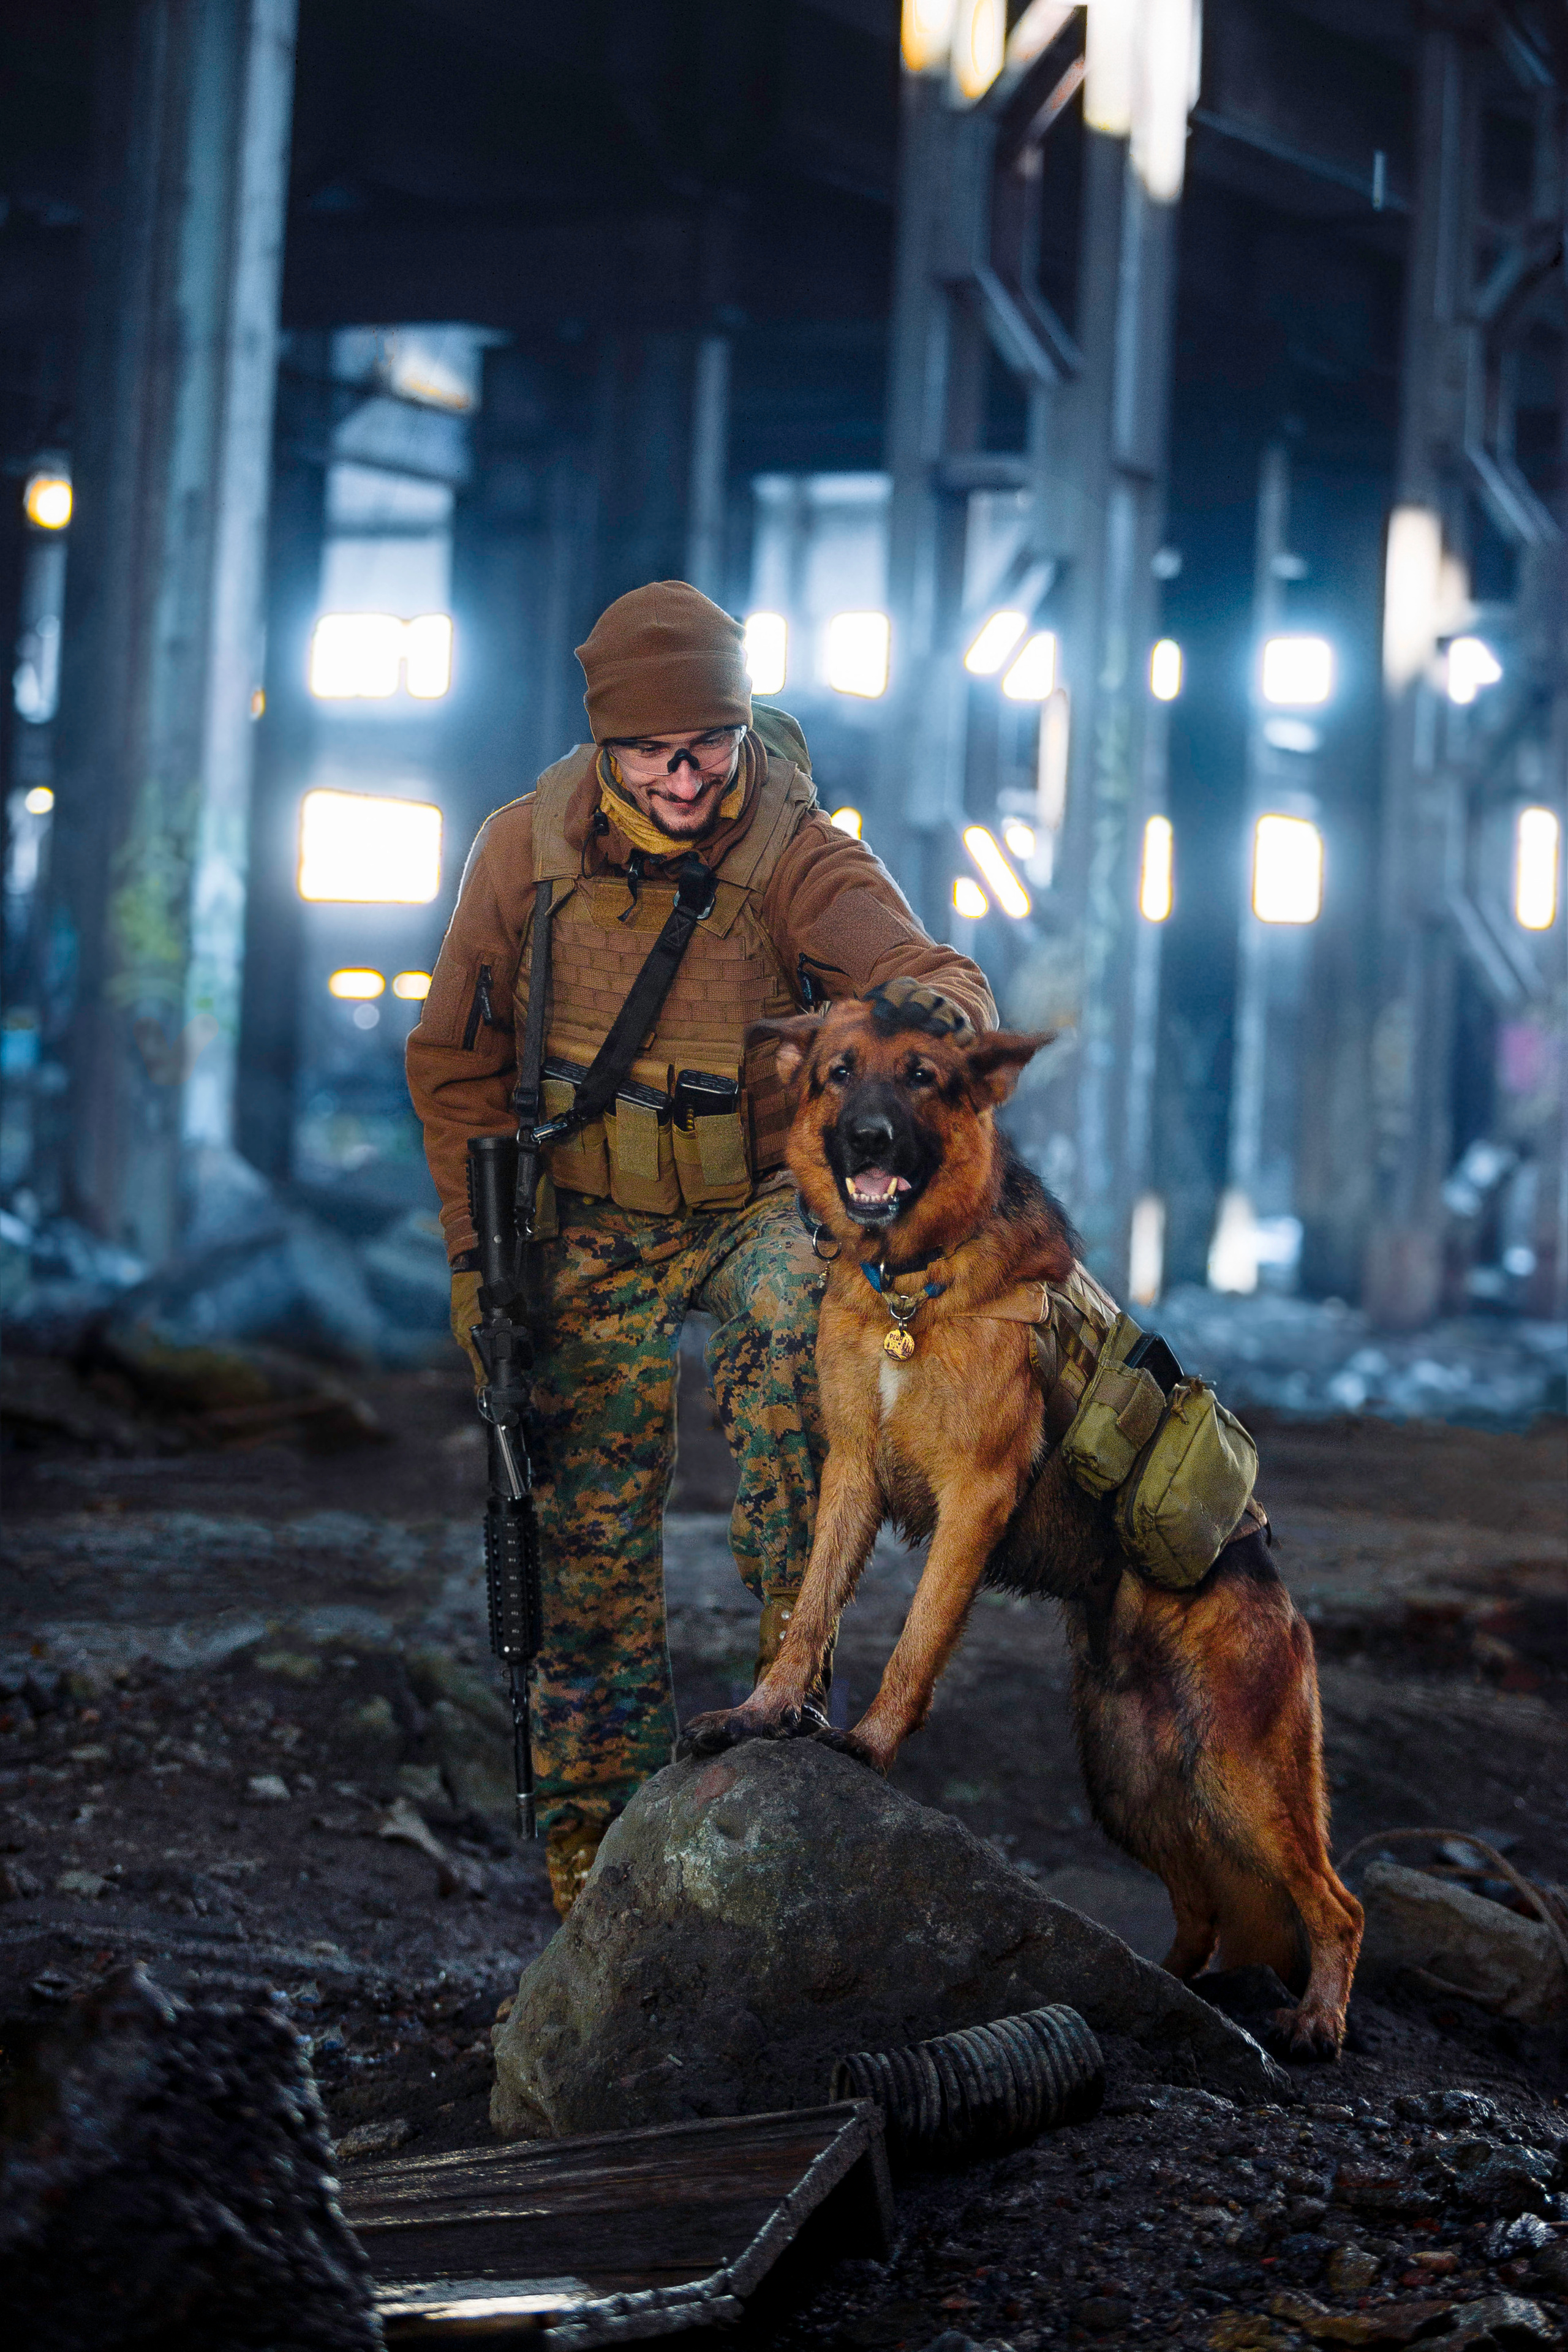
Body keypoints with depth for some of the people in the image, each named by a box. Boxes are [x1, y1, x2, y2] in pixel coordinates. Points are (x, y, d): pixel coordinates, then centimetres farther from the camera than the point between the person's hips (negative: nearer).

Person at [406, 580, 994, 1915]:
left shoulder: (802, 858, -17)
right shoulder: (526, 852, -9)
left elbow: (942, 982, -33)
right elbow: (457, 1065, 4)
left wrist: (919, 1009, -58)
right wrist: (480, 1256, 1)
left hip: (759, 1207, -2)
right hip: (592, 1239, 2)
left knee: (785, 1314, -39)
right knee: (591, 1555, 6)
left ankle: (792, 1656, -30)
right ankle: (595, 1877, 20)